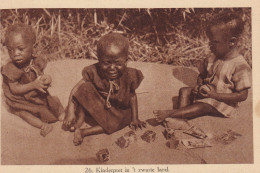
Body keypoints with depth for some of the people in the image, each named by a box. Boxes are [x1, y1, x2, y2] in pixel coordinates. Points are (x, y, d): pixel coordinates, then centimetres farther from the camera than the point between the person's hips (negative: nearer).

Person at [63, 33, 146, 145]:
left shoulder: (128, 76, -21)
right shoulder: (94, 73, -23)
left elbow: (132, 96, -7)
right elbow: (76, 89, -24)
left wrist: (134, 118, -6)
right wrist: (70, 112, -33)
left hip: (117, 110, 1)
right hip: (93, 106, -1)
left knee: (116, 124, -29)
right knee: (85, 87, -26)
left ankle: (84, 132, -19)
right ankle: (80, 120, -16)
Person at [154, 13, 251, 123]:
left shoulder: (240, 66, -21)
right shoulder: (211, 60, 2)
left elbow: (242, 96, -23)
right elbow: (202, 75, 20)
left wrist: (212, 94, -26)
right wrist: (199, 86, -6)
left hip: (223, 101, -8)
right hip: (207, 92, 8)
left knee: (203, 106, -32)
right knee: (184, 91, -5)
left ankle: (169, 113, -35)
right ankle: (181, 119, -25)